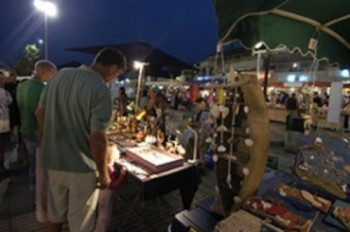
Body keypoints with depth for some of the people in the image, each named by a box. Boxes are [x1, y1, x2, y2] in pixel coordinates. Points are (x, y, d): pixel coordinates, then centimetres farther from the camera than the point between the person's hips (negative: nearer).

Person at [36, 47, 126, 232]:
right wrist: (103, 172, -10)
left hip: (52, 159, 6)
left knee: (55, 211, 27)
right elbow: (97, 138, -23)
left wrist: (49, 143, 18)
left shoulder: (60, 75, 0)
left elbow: (40, 112, 6)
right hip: (82, 166, -6)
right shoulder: (101, 90, -21)